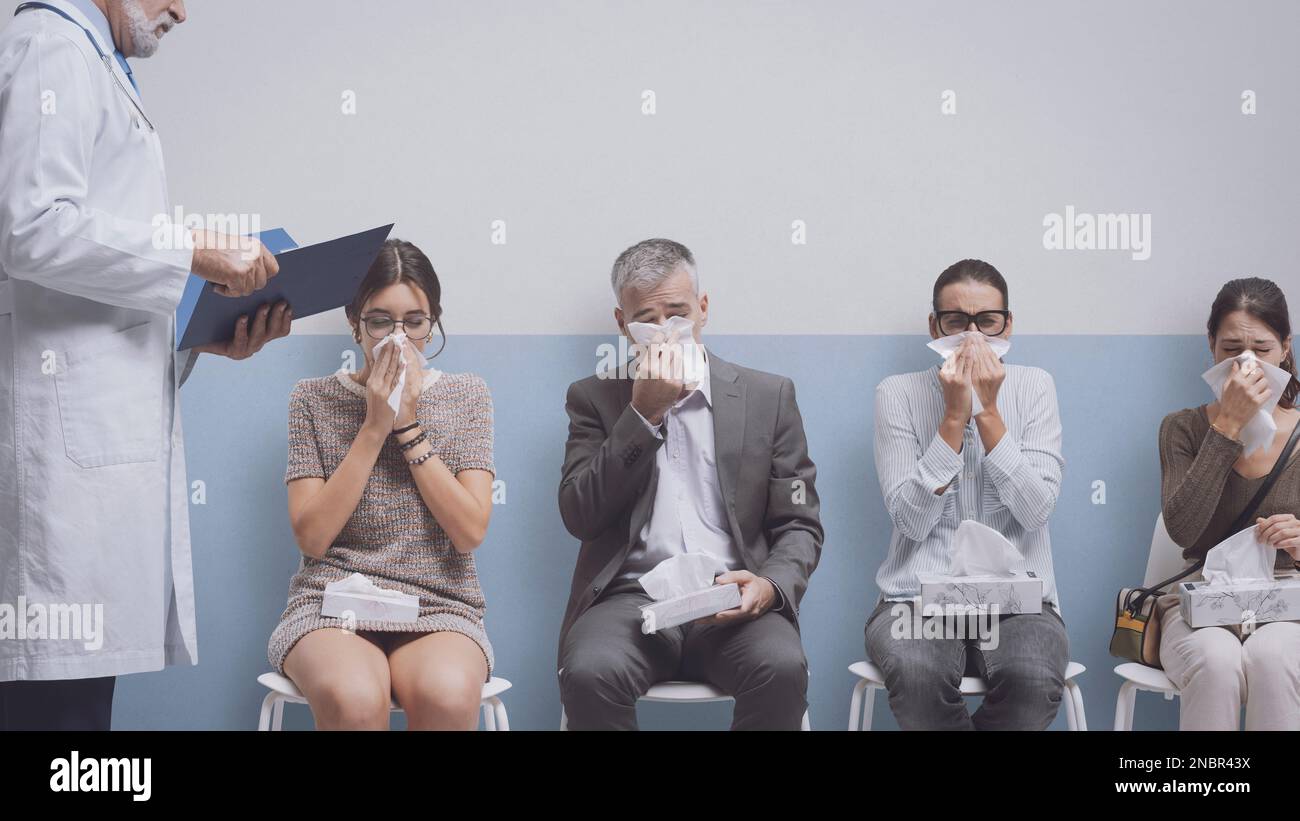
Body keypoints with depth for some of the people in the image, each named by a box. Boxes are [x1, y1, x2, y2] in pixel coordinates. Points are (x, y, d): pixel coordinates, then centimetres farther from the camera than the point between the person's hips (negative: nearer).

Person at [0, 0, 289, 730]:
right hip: (68, 425, -9)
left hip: (107, 420, 10)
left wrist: (209, 335, 12)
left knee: (80, 680, 7)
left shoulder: (92, 66, 25)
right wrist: (195, 251, -13)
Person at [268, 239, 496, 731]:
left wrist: (409, 426, -7)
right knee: (352, 697, -36)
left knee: (448, 693, -36)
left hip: (439, 609, 1)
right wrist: (374, 427, -7)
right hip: (332, 606, 0)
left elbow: (470, 531, -2)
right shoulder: (314, 399, 7)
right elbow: (311, 538, -3)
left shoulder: (465, 396, 10)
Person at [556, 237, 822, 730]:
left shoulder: (769, 397, 13)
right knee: (589, 671, -34)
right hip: (631, 598, 0)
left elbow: (799, 526, 11)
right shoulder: (594, 398, 13)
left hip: (732, 603, 1)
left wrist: (772, 584, -12)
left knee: (783, 668, -33)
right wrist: (643, 413, -7)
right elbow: (579, 517, 0)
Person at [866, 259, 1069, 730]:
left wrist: (987, 411, -11)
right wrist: (955, 415, -11)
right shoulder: (898, 395, 3)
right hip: (918, 597, -1)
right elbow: (912, 520, -7)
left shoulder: (1034, 387, 6)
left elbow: (1036, 510, -6)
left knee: (1035, 678, -34)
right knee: (916, 672, -36)